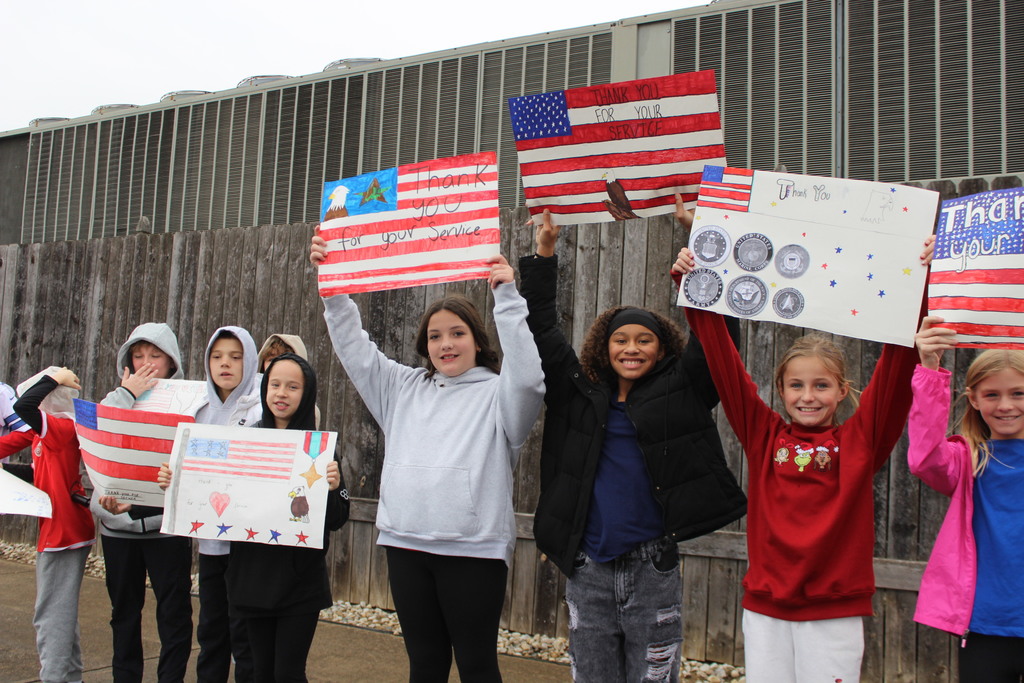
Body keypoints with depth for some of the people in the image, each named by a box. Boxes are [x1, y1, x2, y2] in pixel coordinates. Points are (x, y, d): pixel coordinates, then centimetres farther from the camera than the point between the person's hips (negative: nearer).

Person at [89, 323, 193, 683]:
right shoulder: (116, 399, 8)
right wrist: (128, 394, -10)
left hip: (167, 524, -3)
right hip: (118, 525, 4)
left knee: (174, 611, 2)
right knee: (124, 611, 16)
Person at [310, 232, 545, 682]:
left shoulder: (496, 393, 2)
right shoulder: (405, 388, 15)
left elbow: (527, 376, -18)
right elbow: (355, 349, 14)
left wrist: (507, 298, -20)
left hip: (473, 549, -4)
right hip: (405, 544, 5)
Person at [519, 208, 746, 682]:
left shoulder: (678, 391, 1)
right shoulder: (578, 392, 7)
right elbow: (542, 332, 8)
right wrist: (543, 257, 4)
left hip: (653, 568, -2)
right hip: (587, 571, 2)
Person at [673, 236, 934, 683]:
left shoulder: (860, 440, 1)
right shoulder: (764, 435, 4)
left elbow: (897, 366, -6)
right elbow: (723, 362, 2)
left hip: (835, 611, -1)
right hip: (765, 606, 2)